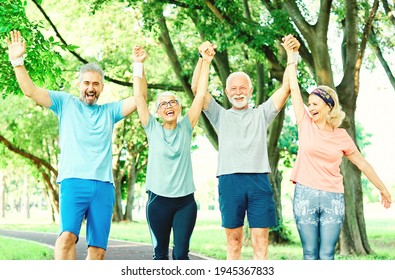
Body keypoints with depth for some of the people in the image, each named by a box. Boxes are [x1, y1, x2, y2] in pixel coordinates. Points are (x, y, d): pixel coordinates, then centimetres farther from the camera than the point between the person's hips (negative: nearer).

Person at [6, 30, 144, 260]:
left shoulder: (109, 111, 20)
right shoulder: (66, 103, 14)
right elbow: (30, 90, 6)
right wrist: (17, 60, -6)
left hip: (103, 186, 3)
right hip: (73, 182, -3)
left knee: (98, 248, -2)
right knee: (67, 236, -24)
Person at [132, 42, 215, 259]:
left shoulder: (186, 127, 4)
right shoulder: (152, 129, 3)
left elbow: (201, 94, -1)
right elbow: (138, 96, -2)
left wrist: (206, 62, -7)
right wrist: (138, 64, -7)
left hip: (185, 200, 0)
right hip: (158, 200, 0)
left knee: (181, 254, 0)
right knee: (160, 253, 6)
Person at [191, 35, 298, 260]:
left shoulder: (261, 114, 17)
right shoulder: (221, 115, 16)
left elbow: (286, 88, 9)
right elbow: (197, 88, 7)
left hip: (259, 180, 0)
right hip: (230, 180, 0)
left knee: (261, 242, -2)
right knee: (233, 241, 5)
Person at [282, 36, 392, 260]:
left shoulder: (342, 136, 5)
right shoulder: (306, 124, 4)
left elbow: (362, 163, 14)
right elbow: (294, 88, 4)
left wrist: (383, 189, 20)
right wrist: (291, 55, 4)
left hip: (333, 198, 0)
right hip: (305, 195, 0)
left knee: (327, 255, -2)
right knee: (310, 254, 2)